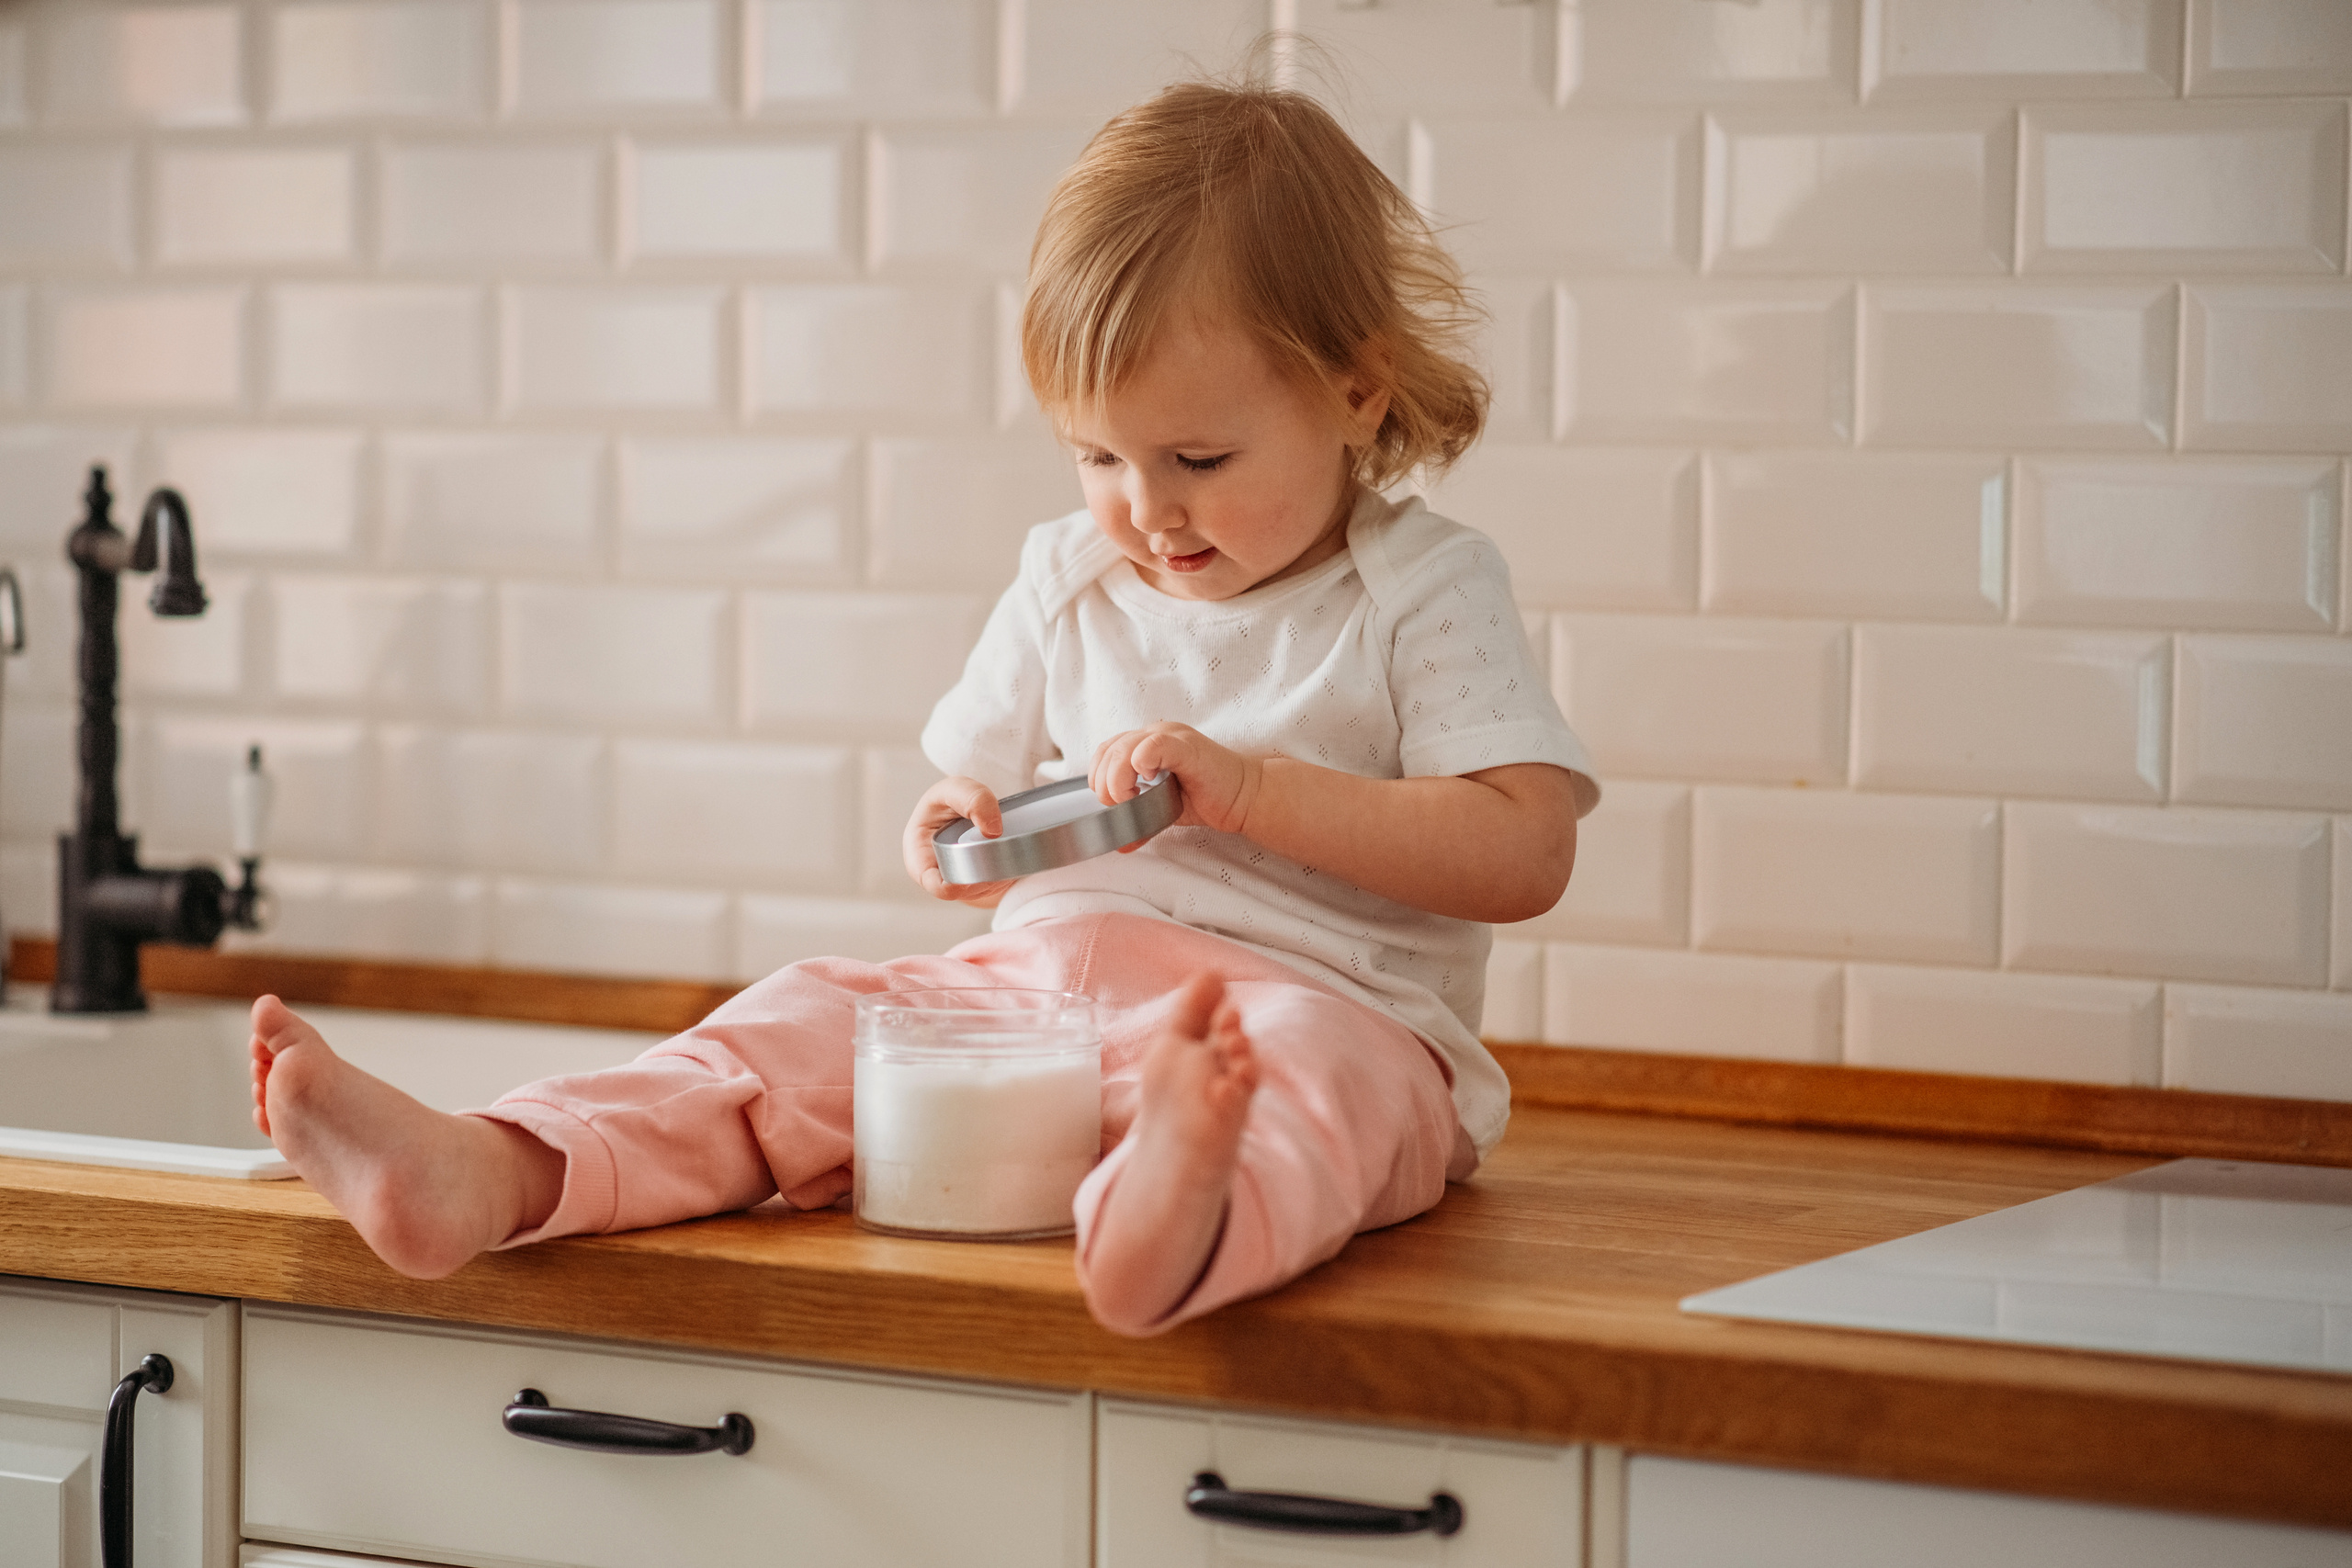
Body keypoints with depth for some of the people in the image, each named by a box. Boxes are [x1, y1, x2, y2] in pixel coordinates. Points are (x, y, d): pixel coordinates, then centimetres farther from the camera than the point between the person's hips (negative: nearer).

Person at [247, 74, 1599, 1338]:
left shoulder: (1425, 592, 0)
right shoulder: (1068, 581, 18)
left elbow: (1525, 853, -10)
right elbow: (980, 787, 27)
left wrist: (1247, 788, -17)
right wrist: (956, 836, 0)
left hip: (1319, 998, -6)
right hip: (1034, 978, 6)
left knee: (1313, 1068, -40)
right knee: (812, 1019, -14)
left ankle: (1184, 1230, -75)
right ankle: (490, 1179, -36)